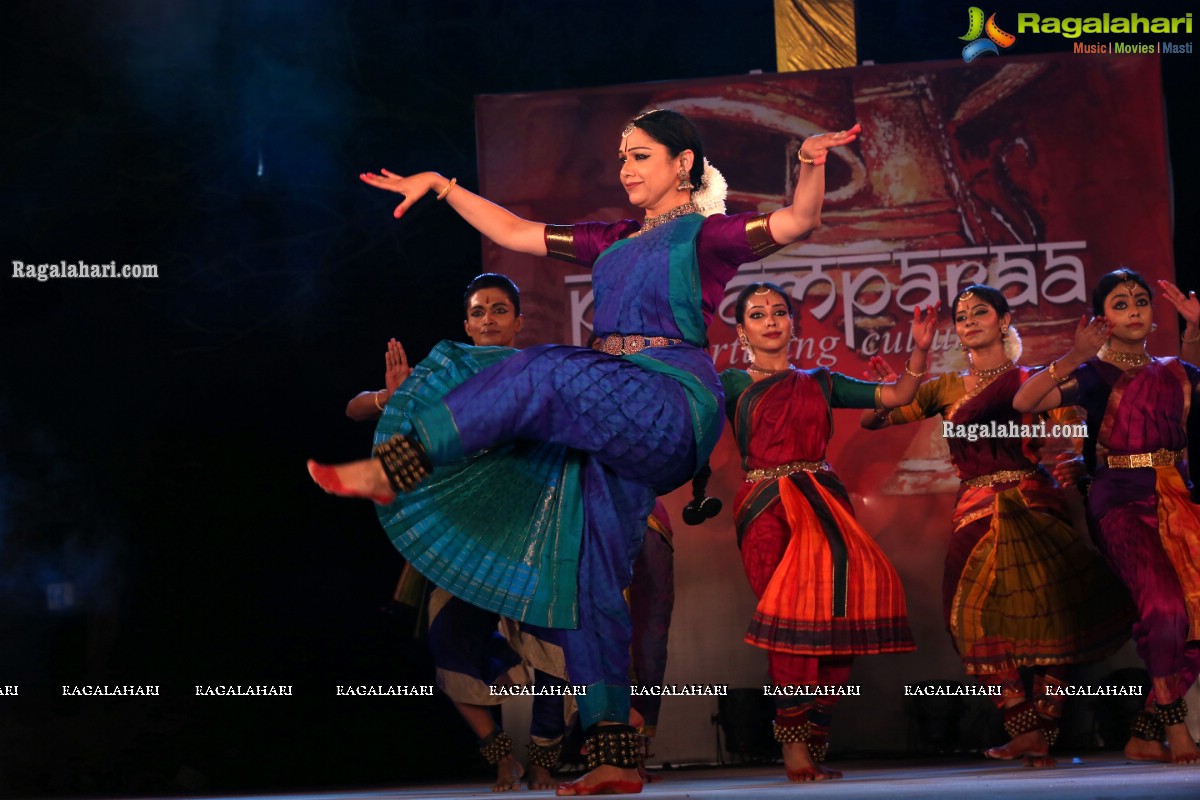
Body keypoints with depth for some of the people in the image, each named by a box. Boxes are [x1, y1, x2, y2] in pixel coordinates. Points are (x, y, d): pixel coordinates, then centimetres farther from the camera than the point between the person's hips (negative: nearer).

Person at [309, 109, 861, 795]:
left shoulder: (708, 234, 6)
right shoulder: (613, 241, 25)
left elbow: (797, 223, -10)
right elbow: (515, 232, 29)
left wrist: (813, 166, -28)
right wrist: (442, 186, 28)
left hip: (673, 407, -7)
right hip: (610, 420, 7)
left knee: (544, 376, -30)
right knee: (588, 572, -3)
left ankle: (392, 468, -29)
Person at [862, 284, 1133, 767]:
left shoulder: (1032, 380, 8)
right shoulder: (948, 388, 16)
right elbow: (873, 420, 13)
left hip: (1035, 506, -2)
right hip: (976, 511, 2)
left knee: (1050, 613, -10)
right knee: (976, 615, -15)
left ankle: (1042, 735, -3)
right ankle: (1025, 728, -9)